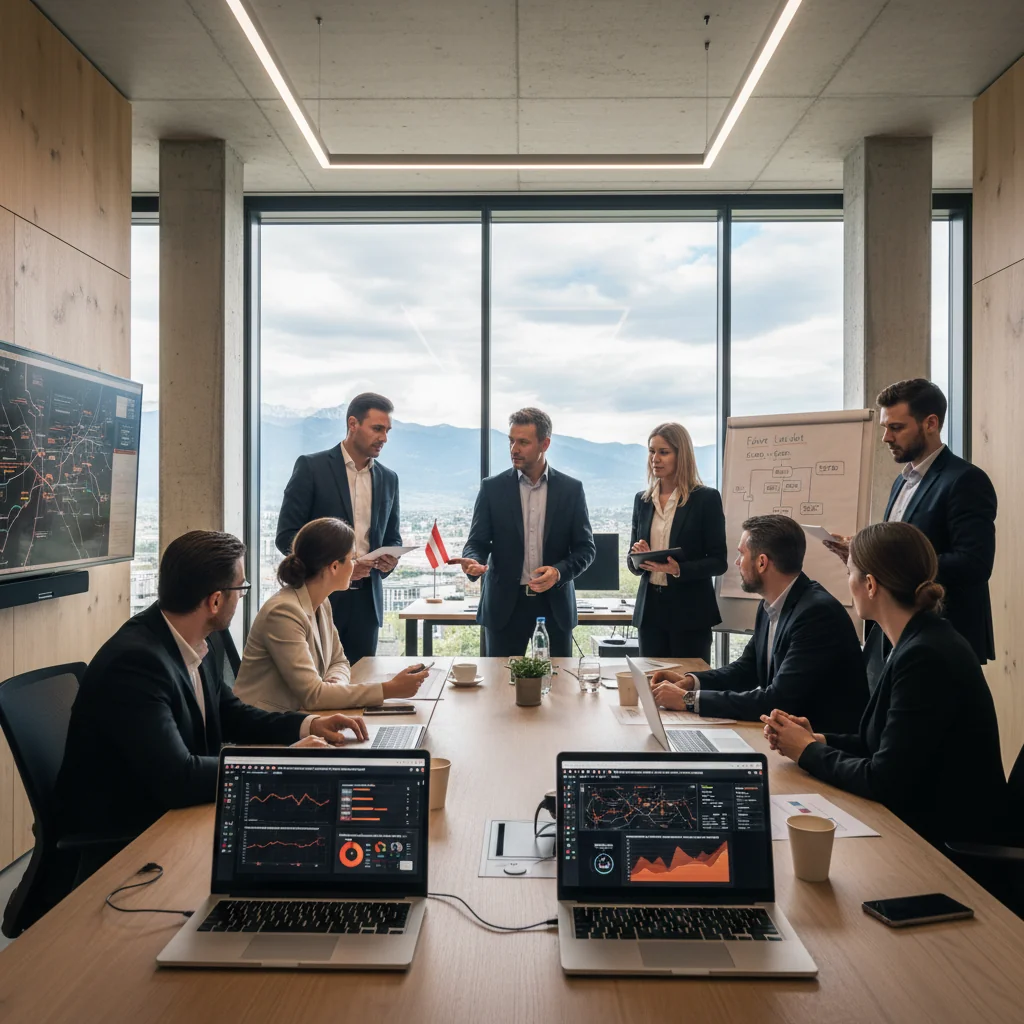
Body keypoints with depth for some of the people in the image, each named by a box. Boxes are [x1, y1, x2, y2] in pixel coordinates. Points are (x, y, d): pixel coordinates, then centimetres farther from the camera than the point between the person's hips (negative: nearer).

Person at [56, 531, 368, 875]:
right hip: (119, 838, -7)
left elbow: (231, 715, 12)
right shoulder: (135, 660, -27)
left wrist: (307, 724, -2)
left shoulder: (192, 643, -3)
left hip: (170, 812, 7)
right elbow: (178, 779, -31)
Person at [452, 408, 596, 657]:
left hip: (554, 603, 1)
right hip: (505, 604, 0)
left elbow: (585, 547, 3)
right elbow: (477, 542, -1)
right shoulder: (492, 488, 1)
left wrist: (559, 571, -15)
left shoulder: (571, 489, 2)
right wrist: (473, 561, -23)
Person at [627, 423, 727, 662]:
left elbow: (719, 561, -6)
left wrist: (680, 569, -21)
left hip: (690, 610, -4)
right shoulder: (642, 499, 9)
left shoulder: (706, 498, -4)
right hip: (650, 608, 4)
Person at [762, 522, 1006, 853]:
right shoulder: (922, 641, 6)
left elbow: (884, 782, -23)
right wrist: (817, 739, -2)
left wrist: (808, 751, -10)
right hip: (923, 818, 8)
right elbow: (882, 742, 11)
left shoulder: (926, 657, -24)